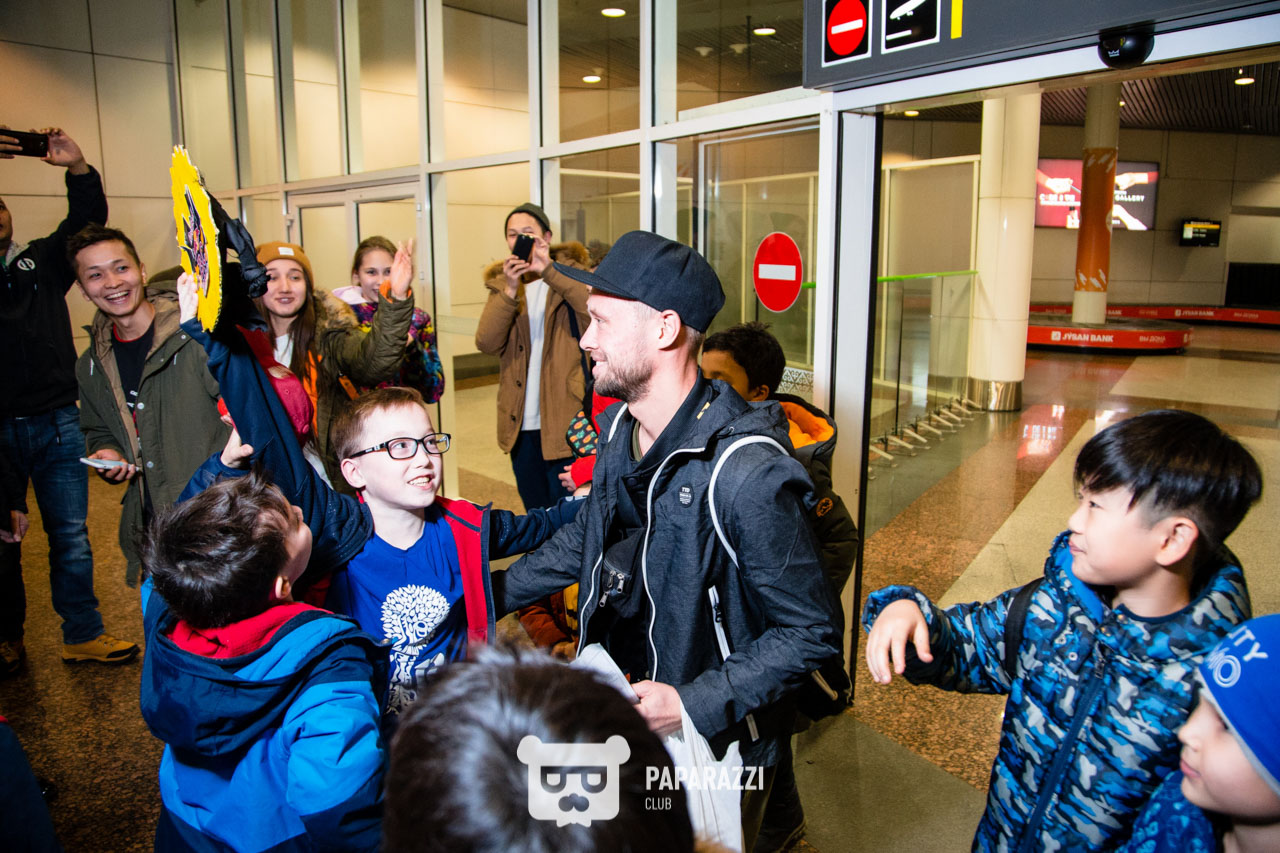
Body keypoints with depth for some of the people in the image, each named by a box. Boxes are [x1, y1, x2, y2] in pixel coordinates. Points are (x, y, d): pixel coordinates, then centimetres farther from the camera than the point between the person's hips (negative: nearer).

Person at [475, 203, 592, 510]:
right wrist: (510, 290, -16)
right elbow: (486, 343, -5)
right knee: (535, 512, 16)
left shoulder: (569, 273, 2)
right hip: (521, 422, 4)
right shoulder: (501, 283, 11)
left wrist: (549, 270, -23)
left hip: (564, 418, -4)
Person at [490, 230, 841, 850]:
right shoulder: (618, 430, -4)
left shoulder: (746, 473, -30)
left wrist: (694, 705, -25)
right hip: (616, 718, 7)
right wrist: (491, 592, 15)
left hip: (710, 751, -7)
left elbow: (810, 632, -22)